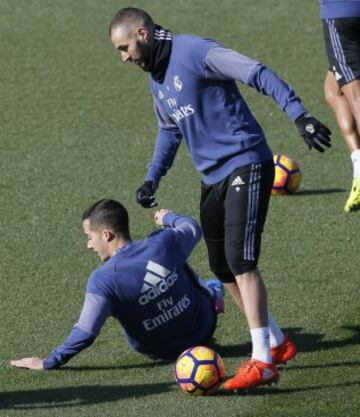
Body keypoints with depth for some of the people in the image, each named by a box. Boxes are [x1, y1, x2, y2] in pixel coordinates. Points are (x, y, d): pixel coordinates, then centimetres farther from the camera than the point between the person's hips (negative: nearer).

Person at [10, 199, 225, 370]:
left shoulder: (103, 280, -29)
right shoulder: (164, 242, -19)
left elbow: (86, 333, -29)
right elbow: (192, 228, 5)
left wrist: (49, 363, -18)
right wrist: (169, 217, 27)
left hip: (159, 351, -2)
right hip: (203, 330, 2)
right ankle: (212, 294, 50)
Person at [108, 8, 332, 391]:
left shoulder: (194, 52, -15)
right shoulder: (156, 78, 14)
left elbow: (258, 75, -21)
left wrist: (299, 115, -31)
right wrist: (152, 179, 19)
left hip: (245, 166, -9)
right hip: (213, 179, 9)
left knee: (240, 261, -18)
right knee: (223, 269, 11)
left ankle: (262, 362, -19)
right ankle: (277, 343, 27)